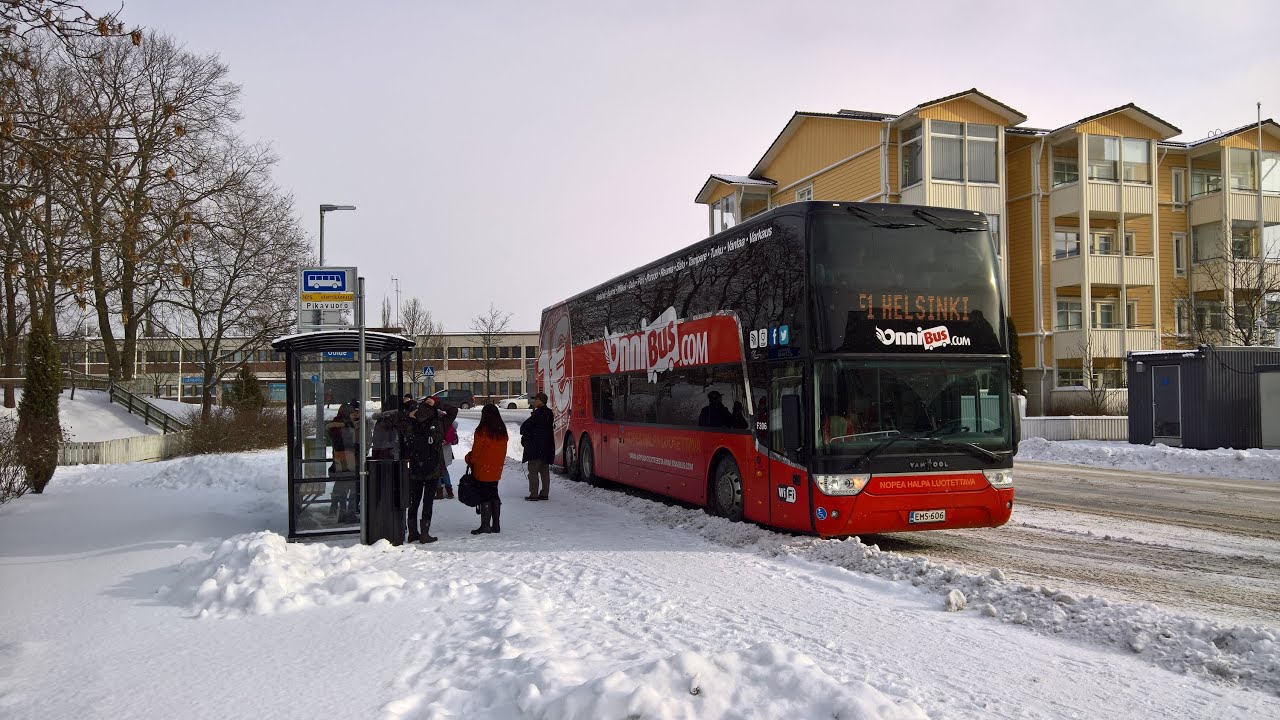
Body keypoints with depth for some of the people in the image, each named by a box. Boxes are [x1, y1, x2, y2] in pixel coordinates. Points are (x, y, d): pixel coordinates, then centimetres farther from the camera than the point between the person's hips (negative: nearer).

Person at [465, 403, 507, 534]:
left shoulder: (482, 431, -16)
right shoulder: (502, 430, 4)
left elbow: (476, 450, -10)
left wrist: (469, 459, 8)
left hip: (483, 469, -6)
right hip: (496, 470, 6)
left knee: (484, 496, -1)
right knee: (494, 495, 14)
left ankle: (485, 525, 0)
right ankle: (496, 525, 16)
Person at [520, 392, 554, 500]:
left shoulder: (538, 414, -17)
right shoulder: (548, 413, 10)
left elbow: (525, 426, -14)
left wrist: (524, 434, 7)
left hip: (536, 447, -8)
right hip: (547, 447, 8)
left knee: (533, 471, -2)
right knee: (544, 471, 13)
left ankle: (534, 494, -3)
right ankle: (544, 493, 17)